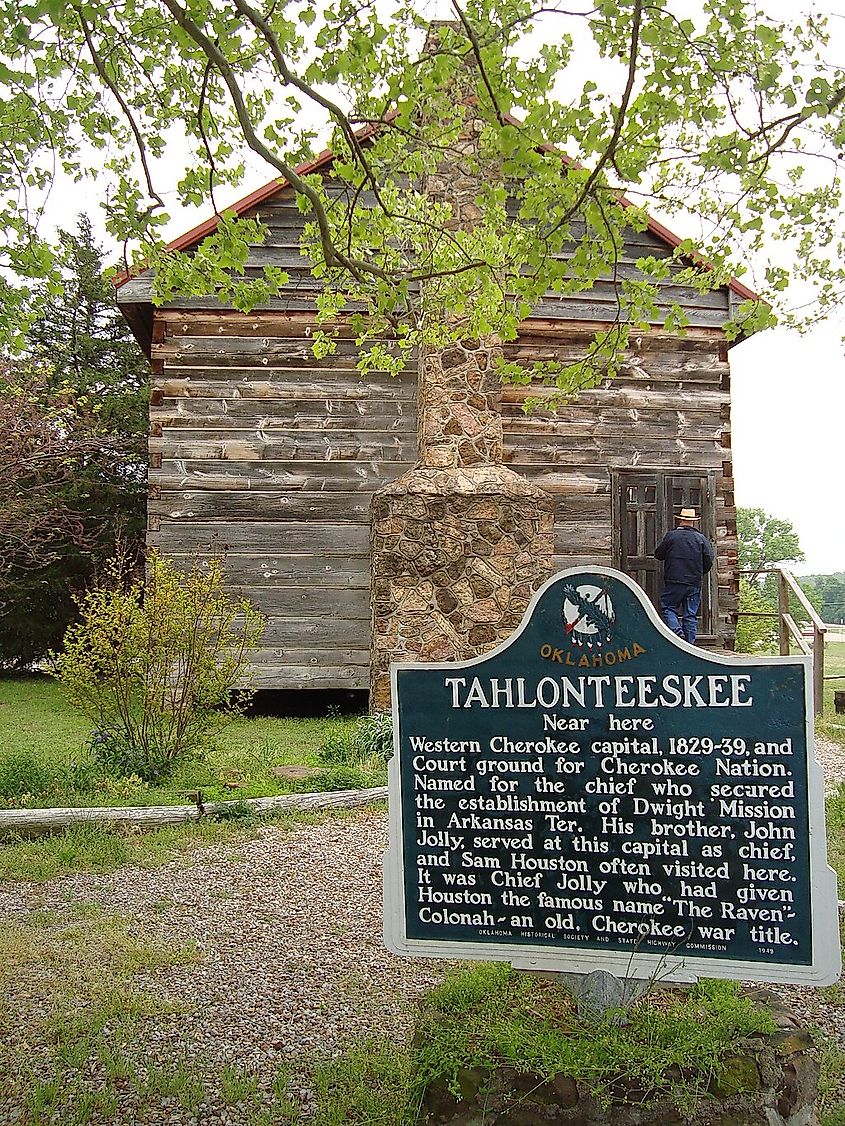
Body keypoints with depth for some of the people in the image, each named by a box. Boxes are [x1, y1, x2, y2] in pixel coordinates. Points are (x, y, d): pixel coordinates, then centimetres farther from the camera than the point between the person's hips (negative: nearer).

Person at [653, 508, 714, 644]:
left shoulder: (671, 535, -1)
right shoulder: (701, 538, 4)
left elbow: (658, 554, 5)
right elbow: (709, 560, 1)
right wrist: (700, 573, 17)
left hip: (674, 581, -2)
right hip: (694, 583, 2)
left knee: (668, 607, 8)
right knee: (691, 615, 7)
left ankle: (677, 631, -14)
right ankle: (690, 643, 6)